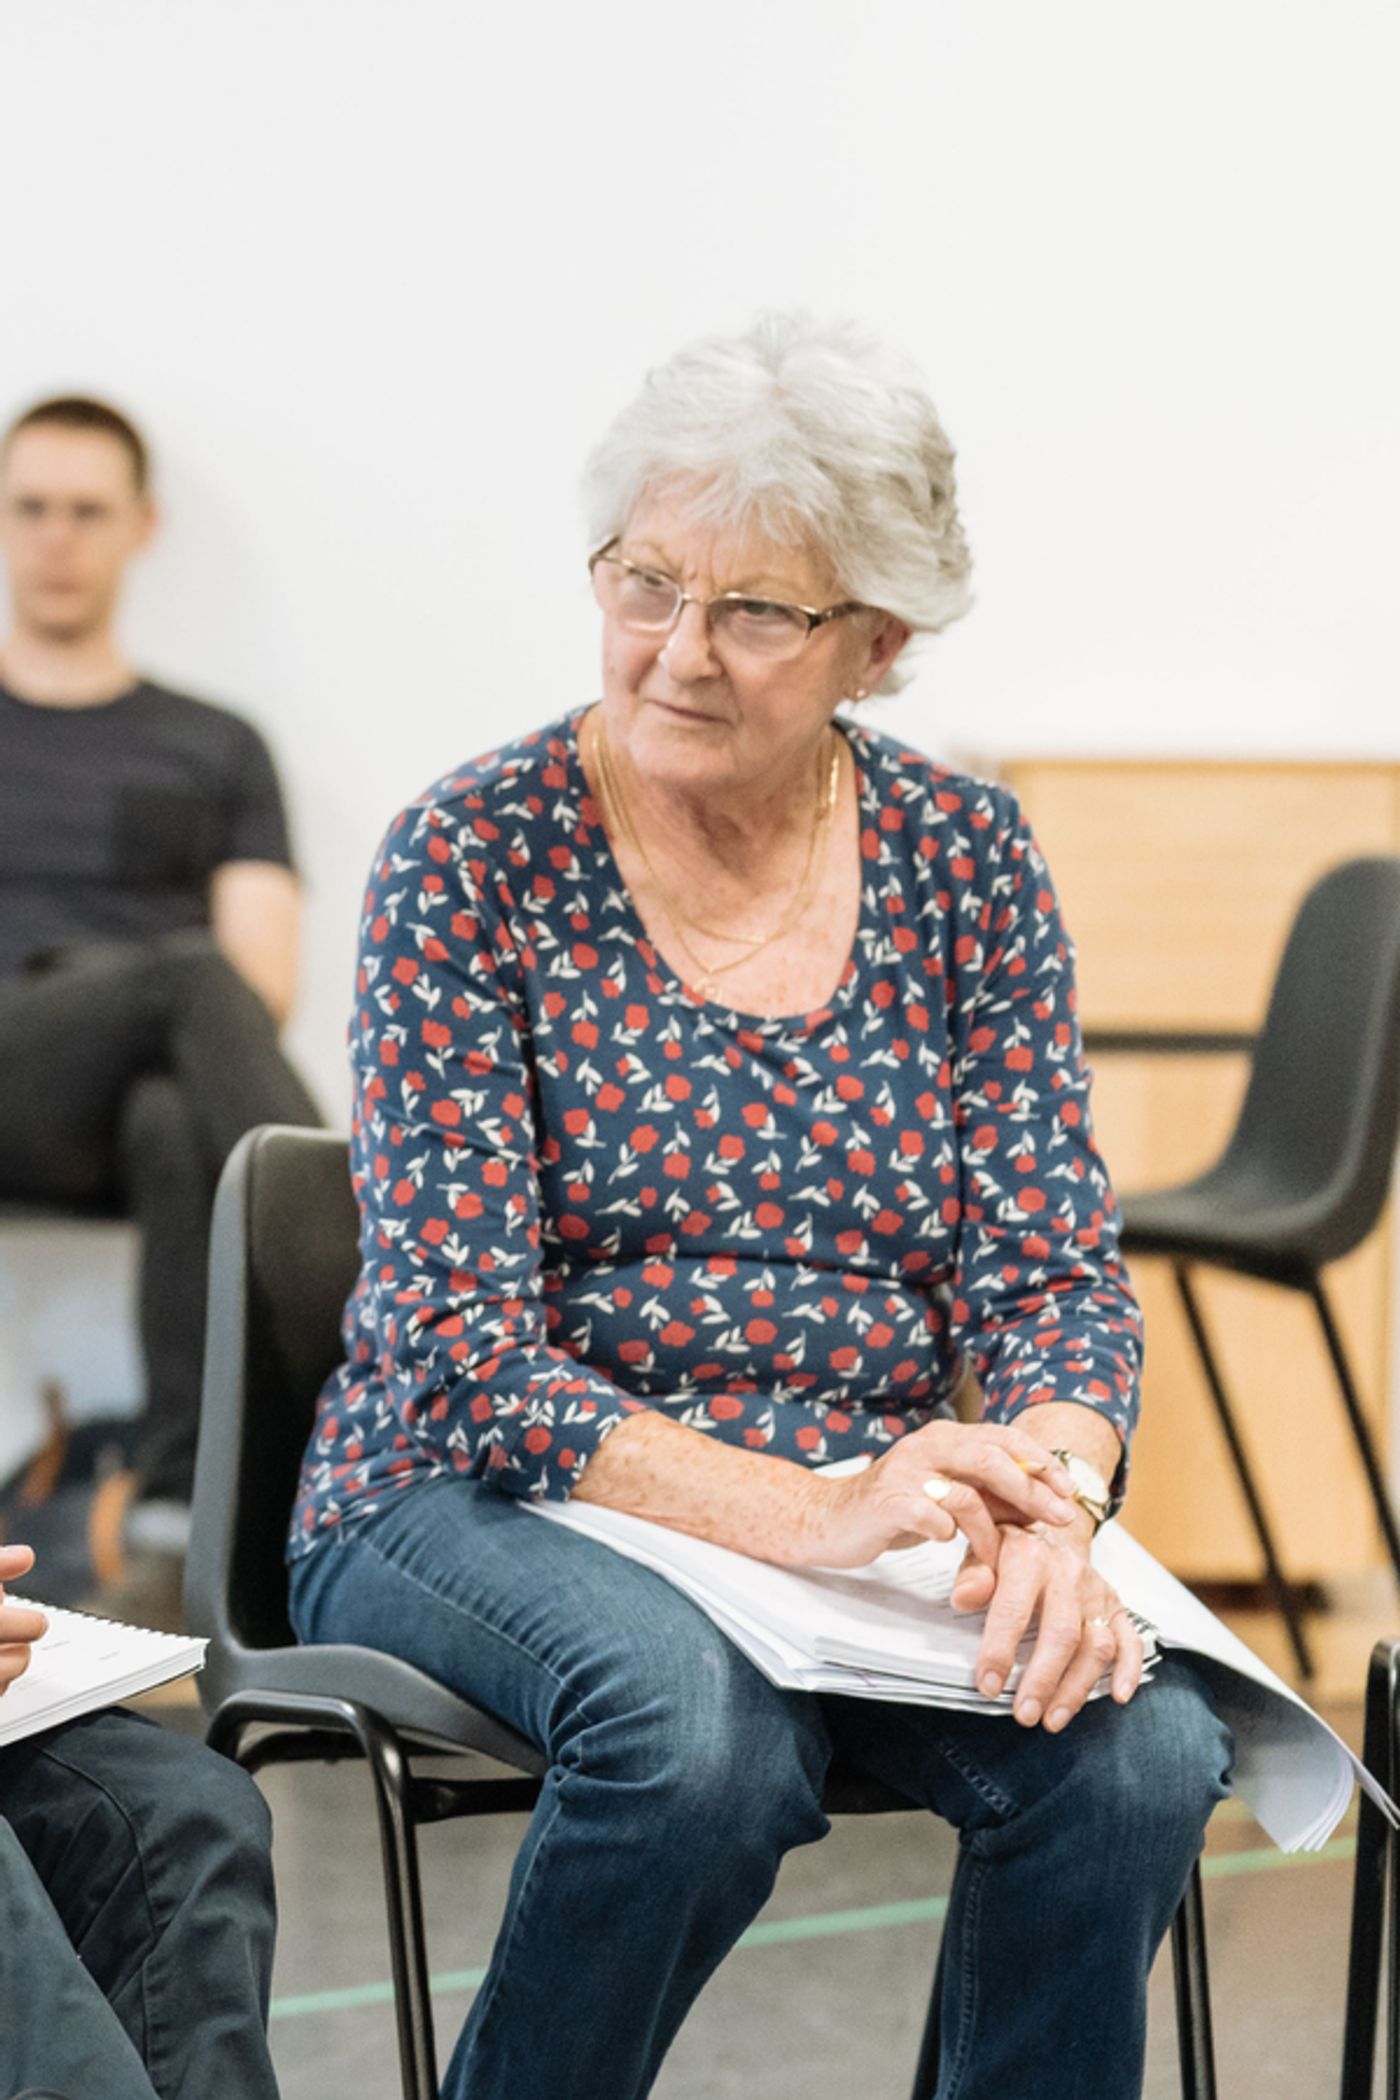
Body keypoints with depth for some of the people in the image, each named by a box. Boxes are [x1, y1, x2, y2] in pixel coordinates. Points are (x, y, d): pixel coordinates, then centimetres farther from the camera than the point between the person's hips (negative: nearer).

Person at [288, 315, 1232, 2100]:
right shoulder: (474, 859, -6)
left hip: (870, 1504, 3)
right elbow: (465, 1349, -13)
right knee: (704, 1724, -35)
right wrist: (803, 1511, -27)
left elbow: (1055, 1271, 2)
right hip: (488, 1506, -3)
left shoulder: (966, 863, 4)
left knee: (1139, 1743, -27)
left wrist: (1045, 1501, -22)